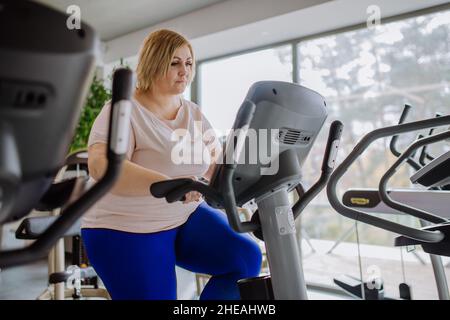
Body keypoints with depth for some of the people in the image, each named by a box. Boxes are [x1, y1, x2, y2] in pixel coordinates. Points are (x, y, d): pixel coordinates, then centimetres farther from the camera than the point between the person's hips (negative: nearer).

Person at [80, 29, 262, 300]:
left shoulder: (193, 112, 5)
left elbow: (218, 162, 3)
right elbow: (101, 166, -33)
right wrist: (168, 185, -47)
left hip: (185, 218, 6)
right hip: (126, 232, -5)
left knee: (247, 258, -8)